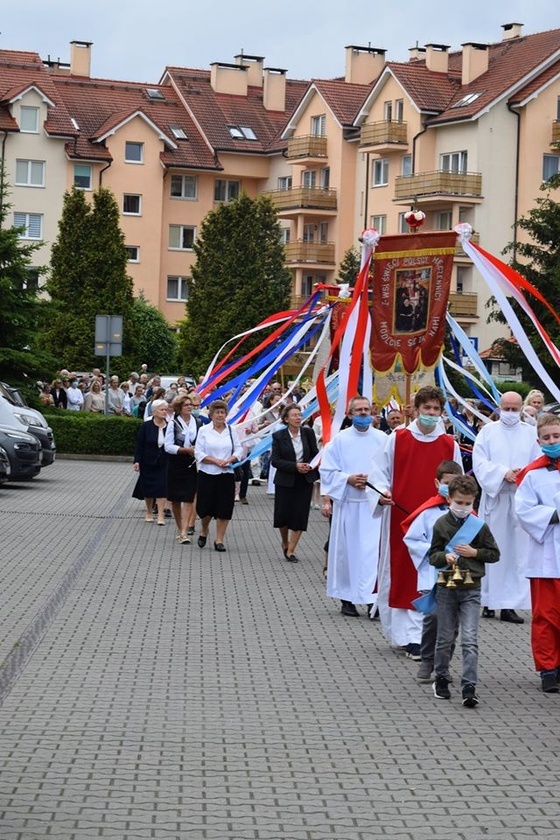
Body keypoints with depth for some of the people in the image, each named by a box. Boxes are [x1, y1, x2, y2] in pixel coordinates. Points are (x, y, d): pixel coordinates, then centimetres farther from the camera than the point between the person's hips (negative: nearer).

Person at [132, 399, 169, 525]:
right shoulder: (146, 426, -6)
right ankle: (149, 512, 25)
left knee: (161, 487, -6)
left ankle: (160, 515, -4)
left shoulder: (169, 427, -2)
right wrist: (137, 461, -10)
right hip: (148, 463, 0)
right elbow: (139, 445, -4)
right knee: (148, 488, 8)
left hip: (163, 463, 0)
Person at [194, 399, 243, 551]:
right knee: (205, 507, 0)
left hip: (226, 474, 2)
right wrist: (216, 461, -15)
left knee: (224, 508, 0)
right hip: (207, 474, -2)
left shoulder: (231, 430, 7)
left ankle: (219, 540, 8)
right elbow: (199, 453, -6)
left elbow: (239, 450, 5)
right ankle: (204, 530, 30)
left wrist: (228, 460, -13)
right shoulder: (204, 430, 0)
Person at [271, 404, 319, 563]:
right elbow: (275, 460, -10)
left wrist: (310, 465, -13)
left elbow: (315, 453, 8)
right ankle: (285, 543, 31)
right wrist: (295, 466, -20)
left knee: (300, 516, -3)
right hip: (285, 481, -1)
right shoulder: (278, 436, -6)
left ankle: (290, 550, 6)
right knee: (283, 515, 3)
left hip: (305, 481, 1)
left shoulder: (308, 433, 0)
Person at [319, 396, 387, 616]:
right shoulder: (340, 439, 4)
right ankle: (347, 598, 14)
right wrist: (348, 479, -11)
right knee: (347, 550, 4)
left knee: (373, 551, -7)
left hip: (374, 504, 0)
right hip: (347, 503, 0)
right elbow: (327, 471, 4)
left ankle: (372, 598, -6)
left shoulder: (382, 439, 4)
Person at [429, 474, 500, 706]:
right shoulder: (441, 525, 1)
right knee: (445, 638, 11)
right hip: (446, 588, 1)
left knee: (470, 639, -9)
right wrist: (445, 557, -16)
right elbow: (433, 556, 4)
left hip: (471, 590, -1)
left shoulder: (479, 526, 0)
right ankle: (441, 678, 30)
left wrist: (474, 552, -9)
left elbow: (495, 554, 6)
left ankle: (469, 687, -11)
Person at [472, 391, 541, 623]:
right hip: (494, 498, -1)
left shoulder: (531, 433, 11)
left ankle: (510, 604, -1)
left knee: (518, 550, -2)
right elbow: (479, 462, -1)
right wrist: (504, 473, -14)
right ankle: (489, 602, 6)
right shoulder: (488, 432, 8)